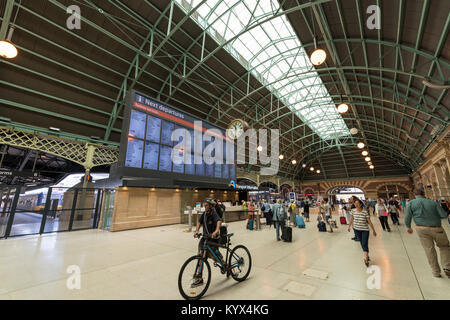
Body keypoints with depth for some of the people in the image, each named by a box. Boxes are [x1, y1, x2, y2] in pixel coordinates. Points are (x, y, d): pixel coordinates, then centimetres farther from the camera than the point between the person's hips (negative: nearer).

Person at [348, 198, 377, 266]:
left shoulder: (365, 211, -18)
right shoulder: (353, 211, -6)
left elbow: (369, 221, -12)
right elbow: (351, 219, 9)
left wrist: (373, 230, -6)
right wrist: (349, 226, 17)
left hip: (365, 230, -4)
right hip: (356, 229, 4)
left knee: (365, 244, -8)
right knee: (362, 243, 15)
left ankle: (366, 259, -1)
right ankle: (367, 256, 33)